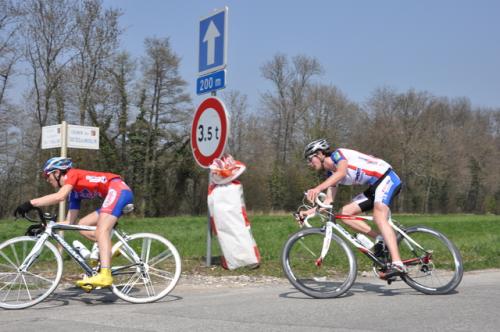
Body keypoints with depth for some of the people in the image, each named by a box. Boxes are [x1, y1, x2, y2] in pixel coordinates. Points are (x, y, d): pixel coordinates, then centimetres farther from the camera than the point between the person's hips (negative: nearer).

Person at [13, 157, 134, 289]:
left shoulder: (72, 174, -2)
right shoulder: (74, 191, 21)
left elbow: (60, 196, -22)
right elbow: (69, 222, 18)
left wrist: (30, 203, -20)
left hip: (119, 189, -9)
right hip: (115, 195, 9)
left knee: (101, 229, -23)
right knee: (82, 225, 9)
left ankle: (105, 275, -35)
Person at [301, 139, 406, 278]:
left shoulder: (338, 154, -11)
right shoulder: (331, 174, 13)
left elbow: (341, 172, -33)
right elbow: (329, 201, 10)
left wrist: (318, 188, -45)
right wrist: (309, 212, -3)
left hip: (387, 178, -9)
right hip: (374, 187, 9)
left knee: (379, 216, -30)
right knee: (345, 213, -1)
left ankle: (397, 265, -39)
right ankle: (381, 239, -5)